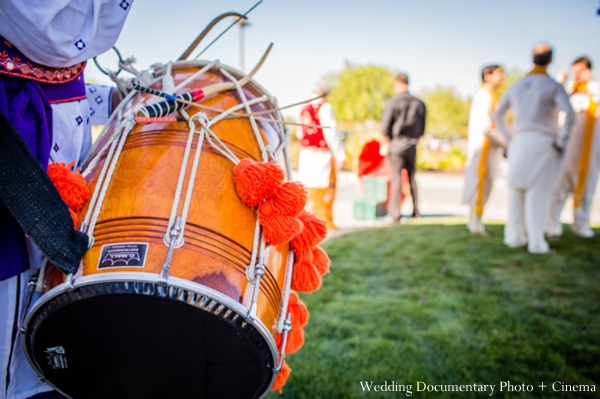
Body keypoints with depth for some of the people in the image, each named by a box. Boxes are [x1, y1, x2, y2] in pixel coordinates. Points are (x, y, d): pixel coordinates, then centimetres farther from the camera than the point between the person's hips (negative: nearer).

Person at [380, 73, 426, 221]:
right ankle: (415, 210, 20)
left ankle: (395, 213, 2)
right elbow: (422, 128, 8)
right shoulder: (419, 103, 5)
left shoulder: (392, 102, -9)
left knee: (396, 179, 0)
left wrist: (386, 143, 2)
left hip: (396, 144, -4)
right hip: (412, 146, 4)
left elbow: (385, 126, -10)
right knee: (411, 178, 15)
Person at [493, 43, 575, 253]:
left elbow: (498, 114, 15)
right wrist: (561, 141, -10)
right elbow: (569, 114, -19)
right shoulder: (553, 86, -5)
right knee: (538, 192, -3)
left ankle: (514, 236, 13)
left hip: (519, 141, 4)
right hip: (544, 142, -4)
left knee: (516, 190, 10)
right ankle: (536, 241, -3)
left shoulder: (516, 85, 10)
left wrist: (508, 138, 17)